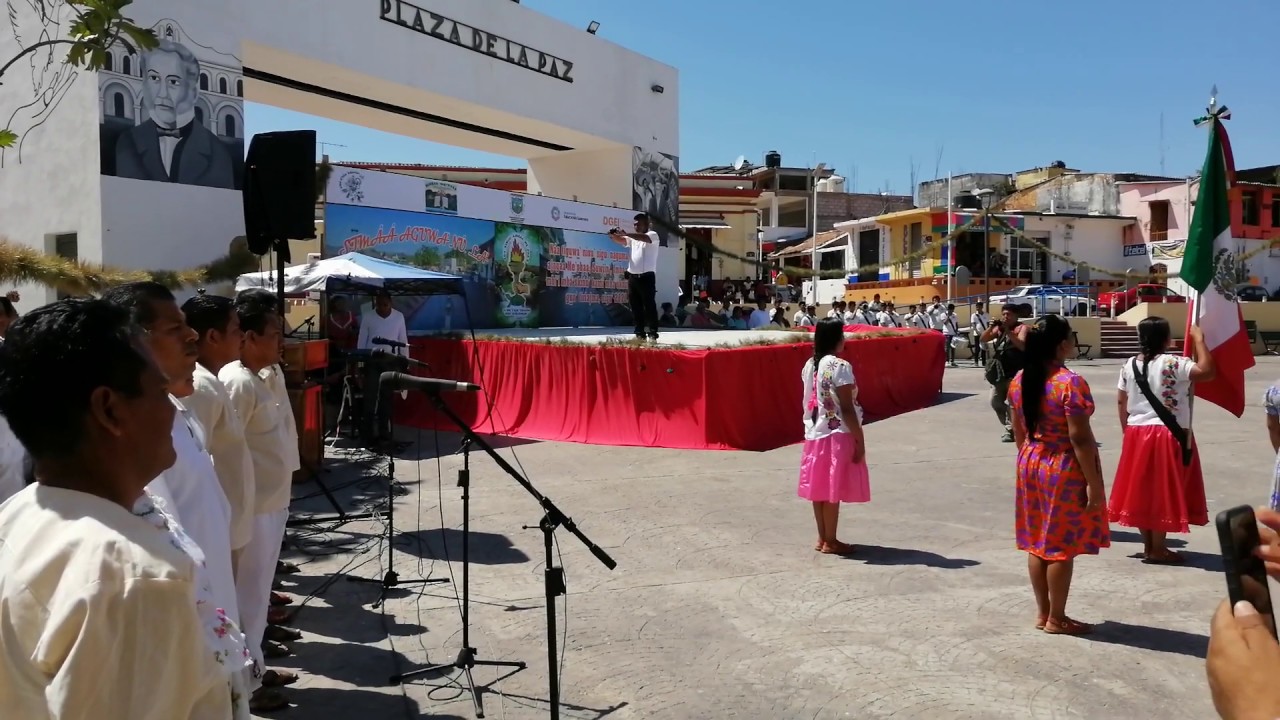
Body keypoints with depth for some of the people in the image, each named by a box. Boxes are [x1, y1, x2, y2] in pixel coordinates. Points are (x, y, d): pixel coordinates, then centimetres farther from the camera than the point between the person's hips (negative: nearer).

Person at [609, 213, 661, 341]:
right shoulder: (633, 237, 16)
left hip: (646, 277, -6)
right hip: (633, 276, 6)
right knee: (636, 307, 7)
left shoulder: (653, 235, -2)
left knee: (649, 306, -5)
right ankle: (640, 333, 11)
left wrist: (625, 233, -32)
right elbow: (621, 240, 2)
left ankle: (652, 333, -5)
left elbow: (644, 238, -23)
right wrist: (613, 236, -20)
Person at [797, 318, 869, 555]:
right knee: (833, 490, 1)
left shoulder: (810, 365, 7)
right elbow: (847, 408, -18)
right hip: (838, 435, -8)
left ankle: (822, 538, 21)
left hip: (815, 434, 8)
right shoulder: (840, 366, -17)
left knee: (819, 487, 12)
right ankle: (830, 541, 9)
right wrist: (859, 439, -13)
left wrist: (812, 427, 18)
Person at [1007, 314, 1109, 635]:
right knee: (1061, 545, 3)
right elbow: (1080, 438, -20)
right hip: (1064, 469, -7)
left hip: (1031, 464, 7)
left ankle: (1042, 612, 24)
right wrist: (1093, 481, -14)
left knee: (1037, 542, 13)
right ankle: (1056, 619, 13)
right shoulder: (1071, 382, -19)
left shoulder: (1019, 380, 3)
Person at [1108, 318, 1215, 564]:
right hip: (1168, 436, -6)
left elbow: (1121, 402, 8)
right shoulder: (1172, 363, -15)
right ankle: (1158, 549, 8)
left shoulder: (1129, 366, 3)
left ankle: (1148, 545, 21)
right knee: (1163, 491, 2)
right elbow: (1208, 371, -24)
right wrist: (1199, 339, -14)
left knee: (1142, 489, 12)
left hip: (1138, 434, 6)